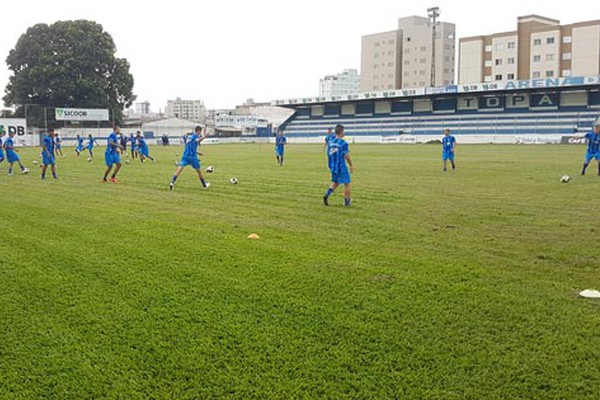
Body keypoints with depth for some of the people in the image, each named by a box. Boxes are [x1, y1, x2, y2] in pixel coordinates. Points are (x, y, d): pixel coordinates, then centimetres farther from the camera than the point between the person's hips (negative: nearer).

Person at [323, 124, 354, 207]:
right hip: (341, 167, -6)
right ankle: (347, 202, 14)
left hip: (333, 166, 6)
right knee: (347, 183, 9)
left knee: (335, 182, 21)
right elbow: (347, 156, -12)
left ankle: (327, 194, -1)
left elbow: (330, 154, 10)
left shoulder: (331, 142, 4)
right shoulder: (343, 143, -15)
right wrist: (351, 165, 1)